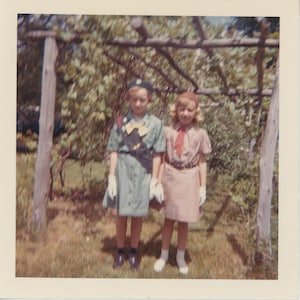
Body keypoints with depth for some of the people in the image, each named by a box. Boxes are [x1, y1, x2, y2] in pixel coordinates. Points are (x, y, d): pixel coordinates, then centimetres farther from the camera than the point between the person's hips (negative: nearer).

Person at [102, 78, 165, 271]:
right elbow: (114, 151, 0)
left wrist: (154, 180, -2)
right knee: (121, 214, 9)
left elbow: (157, 155, 0)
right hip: (123, 170, 1)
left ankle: (134, 252, 30)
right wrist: (112, 177, -3)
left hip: (143, 173, 0)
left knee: (138, 215, 10)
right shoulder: (121, 121, 0)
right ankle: (120, 252, 28)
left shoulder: (155, 124, -2)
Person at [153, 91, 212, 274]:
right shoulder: (169, 131, -2)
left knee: (184, 221, 10)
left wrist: (203, 187, 0)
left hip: (189, 179, 0)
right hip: (170, 176, 1)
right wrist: (159, 182, -1)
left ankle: (181, 257, 32)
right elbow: (163, 158, 0)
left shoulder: (200, 134, -3)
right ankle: (164, 255, 33)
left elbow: (202, 162, 1)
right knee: (169, 218, 14)